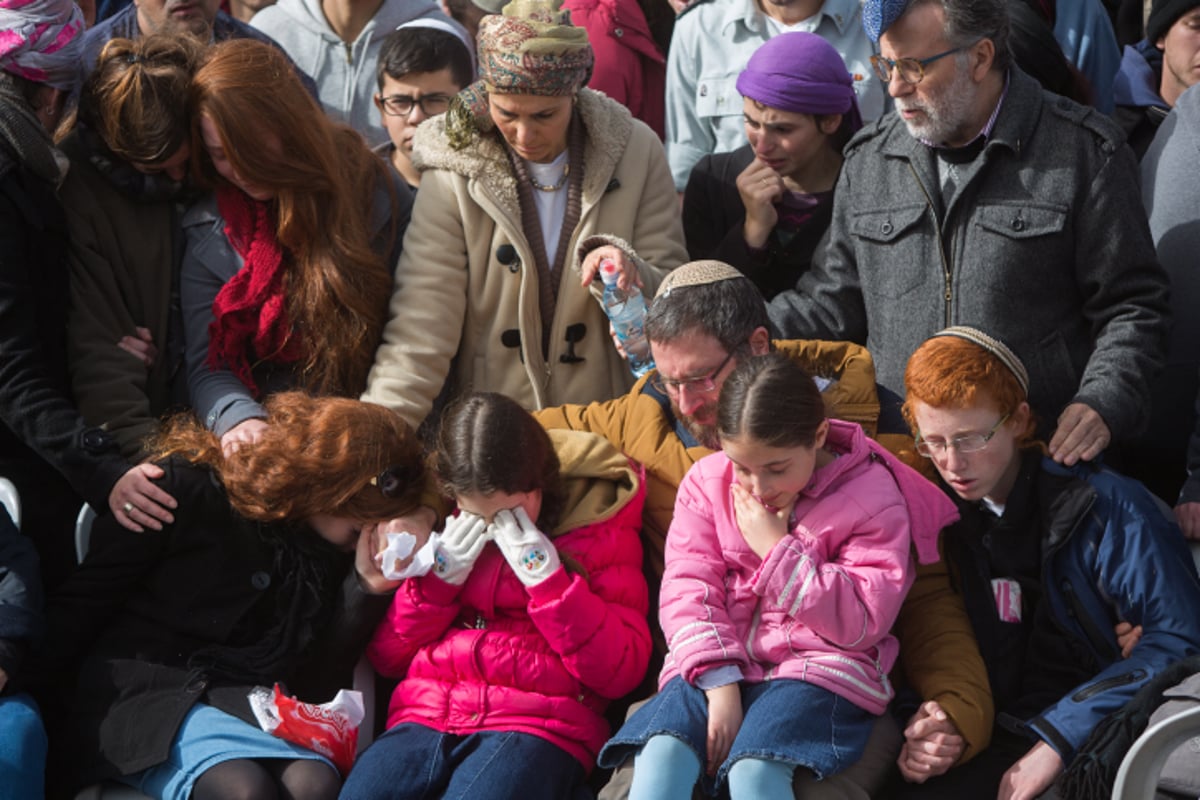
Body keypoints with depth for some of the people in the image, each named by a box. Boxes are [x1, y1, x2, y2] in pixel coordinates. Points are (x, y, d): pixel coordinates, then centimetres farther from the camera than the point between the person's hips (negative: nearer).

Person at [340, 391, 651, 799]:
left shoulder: (597, 525, 5)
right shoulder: (447, 530, 16)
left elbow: (620, 671, -3)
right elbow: (386, 656, 14)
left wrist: (547, 577, -10)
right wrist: (440, 576, 0)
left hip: (538, 729, -3)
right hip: (427, 716, 3)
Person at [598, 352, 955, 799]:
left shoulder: (871, 496, -3)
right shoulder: (708, 481, 7)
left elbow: (863, 622, -9)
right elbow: (687, 586, -1)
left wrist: (776, 548, -11)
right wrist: (719, 683, -15)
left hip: (817, 667, -3)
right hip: (719, 667, 3)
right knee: (662, 754, -28)